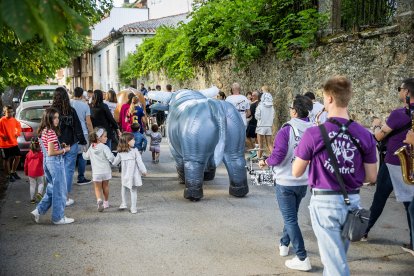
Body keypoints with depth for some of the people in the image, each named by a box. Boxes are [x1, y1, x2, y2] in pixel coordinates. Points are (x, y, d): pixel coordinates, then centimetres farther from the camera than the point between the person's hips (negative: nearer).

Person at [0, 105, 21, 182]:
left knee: (17, 157, 11)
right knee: (6, 160, 5)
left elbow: (18, 126, 20)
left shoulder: (14, 120, 2)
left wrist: (17, 133, 8)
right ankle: (8, 175, 18)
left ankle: (13, 172, 29)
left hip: (14, 143, 6)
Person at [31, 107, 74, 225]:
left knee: (51, 189, 21)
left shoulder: (43, 131, 9)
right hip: (55, 162, -9)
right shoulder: (51, 132, -19)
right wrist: (64, 150, -10)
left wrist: (61, 147, 10)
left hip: (46, 161, 9)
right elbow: (51, 152, -22)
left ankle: (38, 211, 17)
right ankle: (58, 217, 13)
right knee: (59, 190, 3)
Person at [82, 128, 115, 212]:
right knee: (105, 186, 17)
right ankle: (106, 202, 31)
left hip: (96, 172, 2)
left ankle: (99, 199, -18)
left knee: (97, 188, 9)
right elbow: (111, 157, -25)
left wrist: (83, 153, 38)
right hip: (106, 171, -2)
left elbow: (86, 157, 17)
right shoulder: (104, 147, -14)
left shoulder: (91, 148, 3)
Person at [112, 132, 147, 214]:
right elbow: (139, 162, -11)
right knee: (133, 191, 6)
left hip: (124, 175, 3)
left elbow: (115, 162, 6)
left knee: (124, 189, 26)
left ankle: (124, 204, 26)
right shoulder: (135, 151, -14)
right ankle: (133, 208, 9)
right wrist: (144, 171, 2)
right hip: (133, 175, -3)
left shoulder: (120, 152, -4)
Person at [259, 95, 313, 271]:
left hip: (285, 182, -5)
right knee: (291, 215, 25)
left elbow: (278, 156, -21)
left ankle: (302, 259, -2)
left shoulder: (286, 130, -17)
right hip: (303, 182, 5)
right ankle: (284, 244, 40)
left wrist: (266, 162, -2)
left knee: (290, 219, 1)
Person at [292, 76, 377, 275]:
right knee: (338, 255, 25)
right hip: (352, 201, 4)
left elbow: (296, 172, -6)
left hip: (325, 202, -4)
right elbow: (371, 178, 1)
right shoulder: (365, 135, -5)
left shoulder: (313, 134, -16)